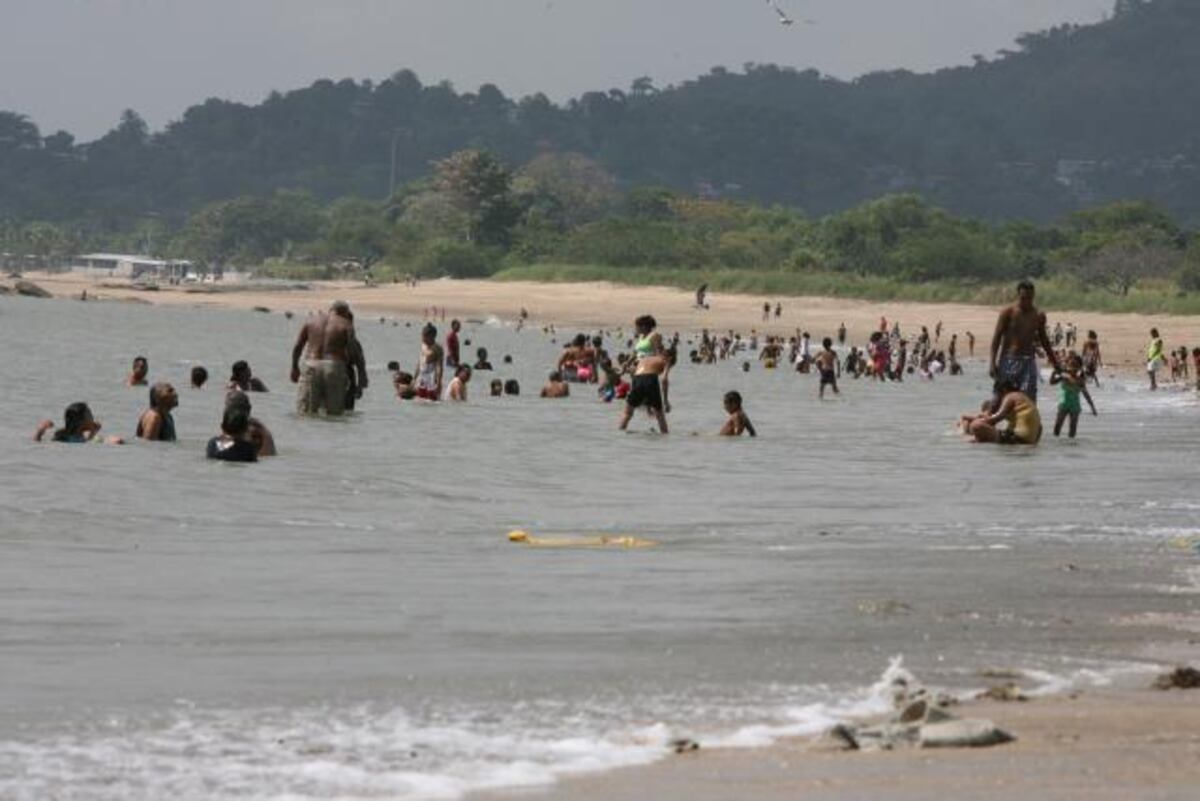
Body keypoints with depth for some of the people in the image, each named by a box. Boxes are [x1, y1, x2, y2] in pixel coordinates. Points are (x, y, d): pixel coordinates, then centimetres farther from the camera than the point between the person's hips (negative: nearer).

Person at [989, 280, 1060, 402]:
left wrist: (1055, 361, 22)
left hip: (1028, 362, 3)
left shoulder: (1039, 316, 8)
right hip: (1008, 360, -3)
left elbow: (1044, 340, 21)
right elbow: (996, 338, -3)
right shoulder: (1008, 313, -3)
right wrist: (993, 363, -11)